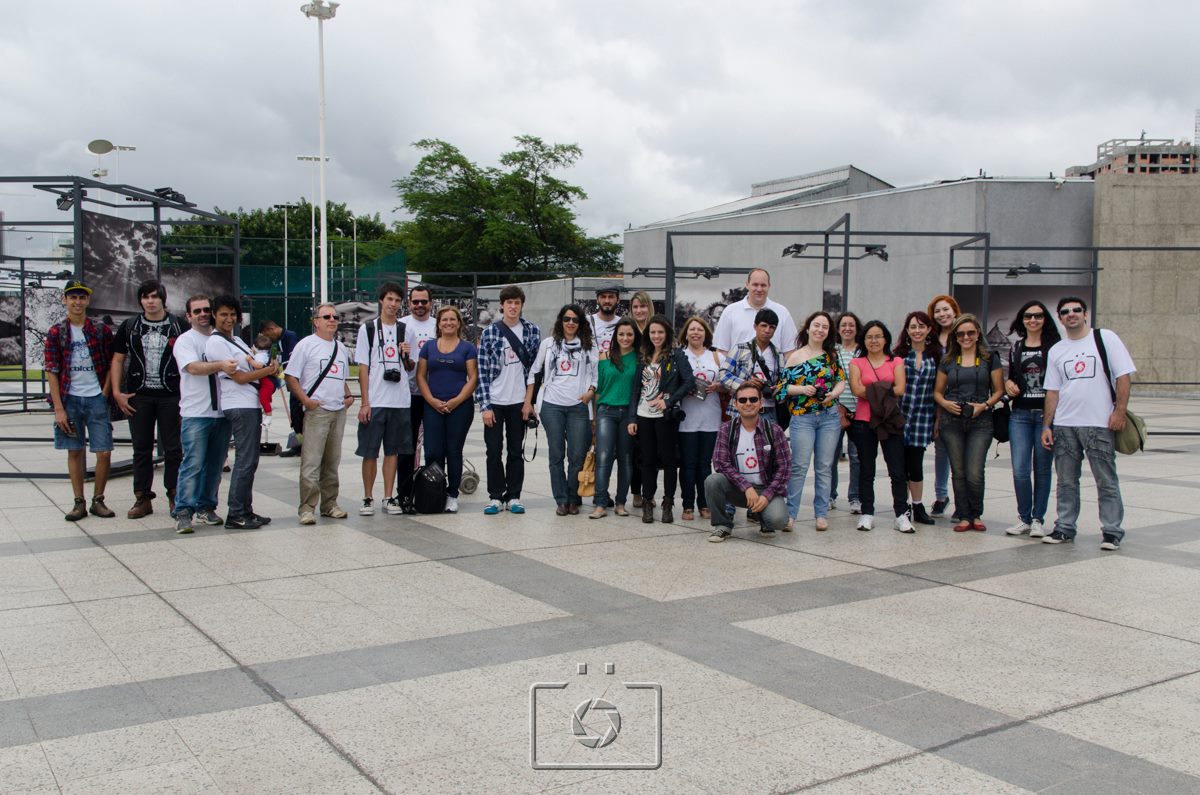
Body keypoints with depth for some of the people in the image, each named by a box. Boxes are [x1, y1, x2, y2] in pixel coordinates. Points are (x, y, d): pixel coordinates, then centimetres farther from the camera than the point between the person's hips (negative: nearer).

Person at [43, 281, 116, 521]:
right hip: (69, 399, 0)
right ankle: (79, 503, 14)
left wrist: (105, 393, -4)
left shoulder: (101, 330, 4)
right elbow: (52, 371, -2)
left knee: (104, 452, -4)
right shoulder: (56, 333, 2)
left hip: (96, 398, 0)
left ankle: (98, 500, 11)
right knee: (75, 451, 6)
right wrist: (58, 408, -8)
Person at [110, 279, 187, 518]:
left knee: (173, 449, 2)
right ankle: (142, 498, 14)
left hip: (171, 396, -2)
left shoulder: (178, 326, 3)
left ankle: (175, 496, 11)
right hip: (139, 397, 2)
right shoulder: (130, 327, 8)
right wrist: (117, 392, 1)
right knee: (141, 449, 7)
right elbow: (118, 359, 10)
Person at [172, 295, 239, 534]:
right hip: (195, 414, -5)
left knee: (215, 464, 10)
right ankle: (183, 512, -5)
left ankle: (206, 508, 19)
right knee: (193, 465, -9)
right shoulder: (185, 340, -1)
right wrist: (220, 365, -34)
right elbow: (194, 367, -18)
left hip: (222, 411, 5)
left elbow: (236, 367, 24)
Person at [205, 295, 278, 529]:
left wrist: (268, 368, -2)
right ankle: (236, 515, -5)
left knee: (249, 460, 11)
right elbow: (240, 377, -11)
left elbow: (253, 364, 20)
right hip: (239, 407, -9)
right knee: (245, 461, -9)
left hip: (252, 404, 9)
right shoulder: (215, 343, -8)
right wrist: (269, 370, -3)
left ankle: (246, 511, 17)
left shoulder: (235, 340, 20)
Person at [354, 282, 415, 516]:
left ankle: (389, 498, 15)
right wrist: (364, 402, -8)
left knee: (393, 451, 7)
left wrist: (407, 357, -8)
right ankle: (368, 499, 12)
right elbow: (363, 367, -1)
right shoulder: (368, 328, 2)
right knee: (370, 452, 2)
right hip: (375, 401, -3)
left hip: (400, 401, 3)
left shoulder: (405, 330, 11)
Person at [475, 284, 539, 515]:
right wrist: (484, 406, -8)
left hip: (519, 401, 1)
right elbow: (482, 371, -2)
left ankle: (514, 496, 16)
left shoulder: (532, 331, 3)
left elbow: (535, 368, 4)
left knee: (515, 451, 8)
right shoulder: (489, 332, -1)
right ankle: (495, 496, 14)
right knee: (494, 451, 4)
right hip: (494, 401, -1)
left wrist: (529, 401, -2)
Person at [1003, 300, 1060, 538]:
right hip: (1020, 415, 3)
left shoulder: (1055, 346, 0)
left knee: (1042, 469, 4)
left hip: (1047, 414, -2)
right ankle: (1023, 518, 10)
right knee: (1020, 470, -4)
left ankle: (1038, 519, 15)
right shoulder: (1016, 348, 12)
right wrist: (1008, 385, 1)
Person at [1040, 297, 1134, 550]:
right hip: (1063, 425, 4)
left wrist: (1119, 411, -12)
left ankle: (1112, 531, 8)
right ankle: (1065, 528, 17)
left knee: (1106, 481, 1)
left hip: (1099, 424, -4)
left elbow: (1123, 376, -3)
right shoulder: (1056, 350, 12)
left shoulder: (1105, 338, 0)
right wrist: (1046, 426, 6)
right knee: (1066, 481, 9)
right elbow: (1052, 392, 12)